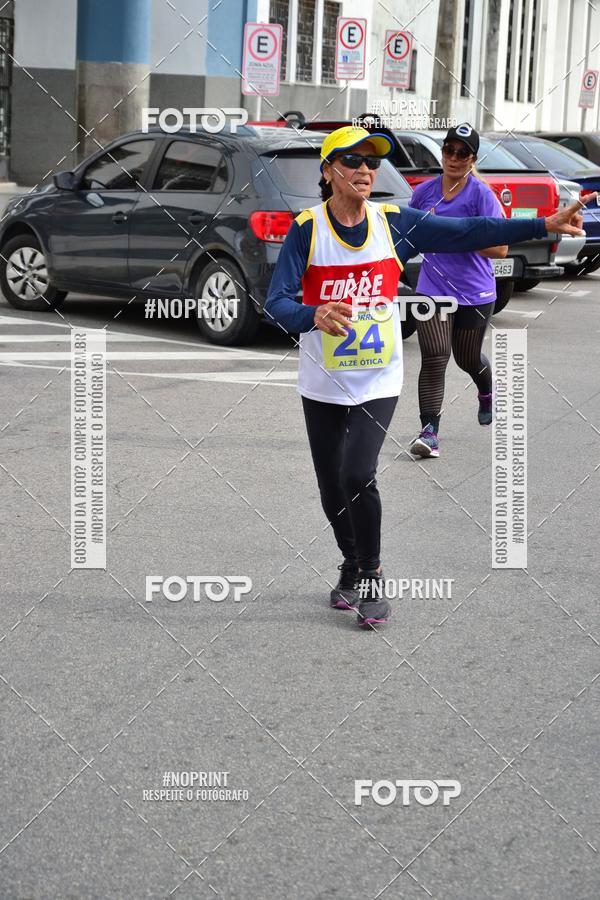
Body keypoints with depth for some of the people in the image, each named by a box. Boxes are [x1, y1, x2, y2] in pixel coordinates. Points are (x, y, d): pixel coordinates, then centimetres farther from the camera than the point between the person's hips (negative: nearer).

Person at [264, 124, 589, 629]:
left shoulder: (394, 224, -5)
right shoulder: (307, 230, -11)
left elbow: (471, 232, -8)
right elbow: (276, 304, -20)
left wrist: (546, 224, -16)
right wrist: (314, 316, -43)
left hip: (378, 383, 0)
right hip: (323, 386, 0)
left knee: (358, 477, -18)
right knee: (333, 491, 10)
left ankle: (372, 579, 3)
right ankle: (351, 569, 38)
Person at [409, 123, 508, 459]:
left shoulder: (481, 193, -10)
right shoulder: (425, 191, 1)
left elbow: (500, 248, -15)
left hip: (475, 293, -2)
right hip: (433, 289, 2)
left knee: (469, 359, 16)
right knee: (434, 358, -14)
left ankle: (487, 394, 51)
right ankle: (430, 433, -15)